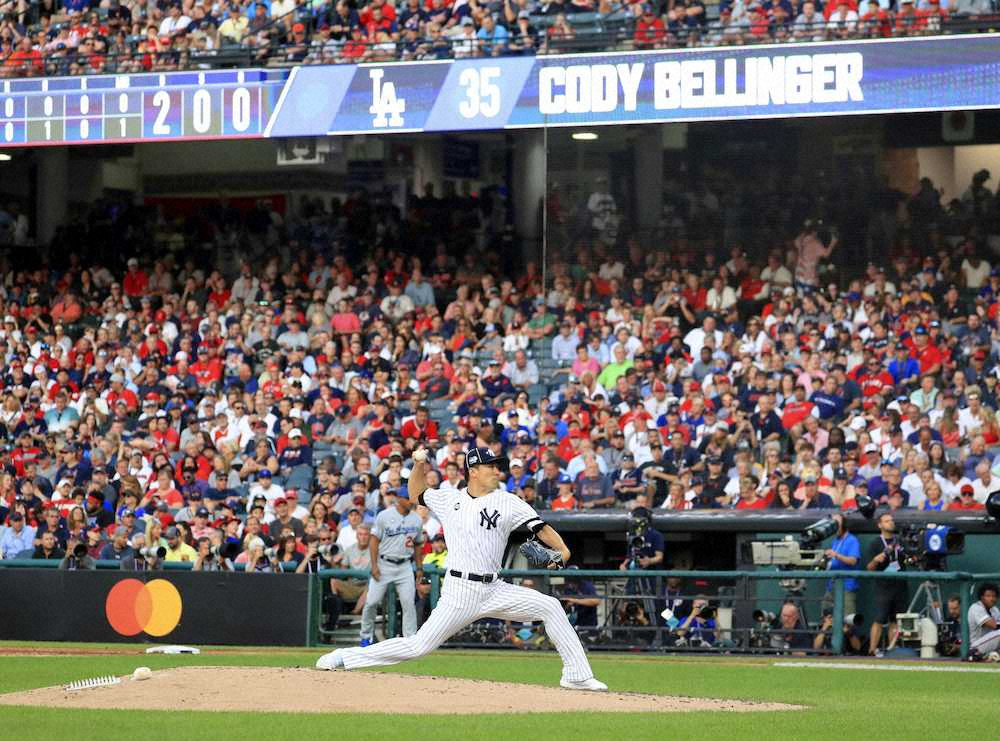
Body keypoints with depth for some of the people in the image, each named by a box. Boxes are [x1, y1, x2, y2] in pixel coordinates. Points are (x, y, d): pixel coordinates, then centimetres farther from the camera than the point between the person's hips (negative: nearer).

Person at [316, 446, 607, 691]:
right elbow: (416, 495, 27)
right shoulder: (448, 499, 9)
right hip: (460, 592, -2)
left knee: (550, 606, -11)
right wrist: (419, 465, 10)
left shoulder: (507, 502, 5)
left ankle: (577, 675, -6)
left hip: (495, 590, 2)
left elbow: (541, 527, -3)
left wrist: (562, 551, -19)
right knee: (419, 646, -7)